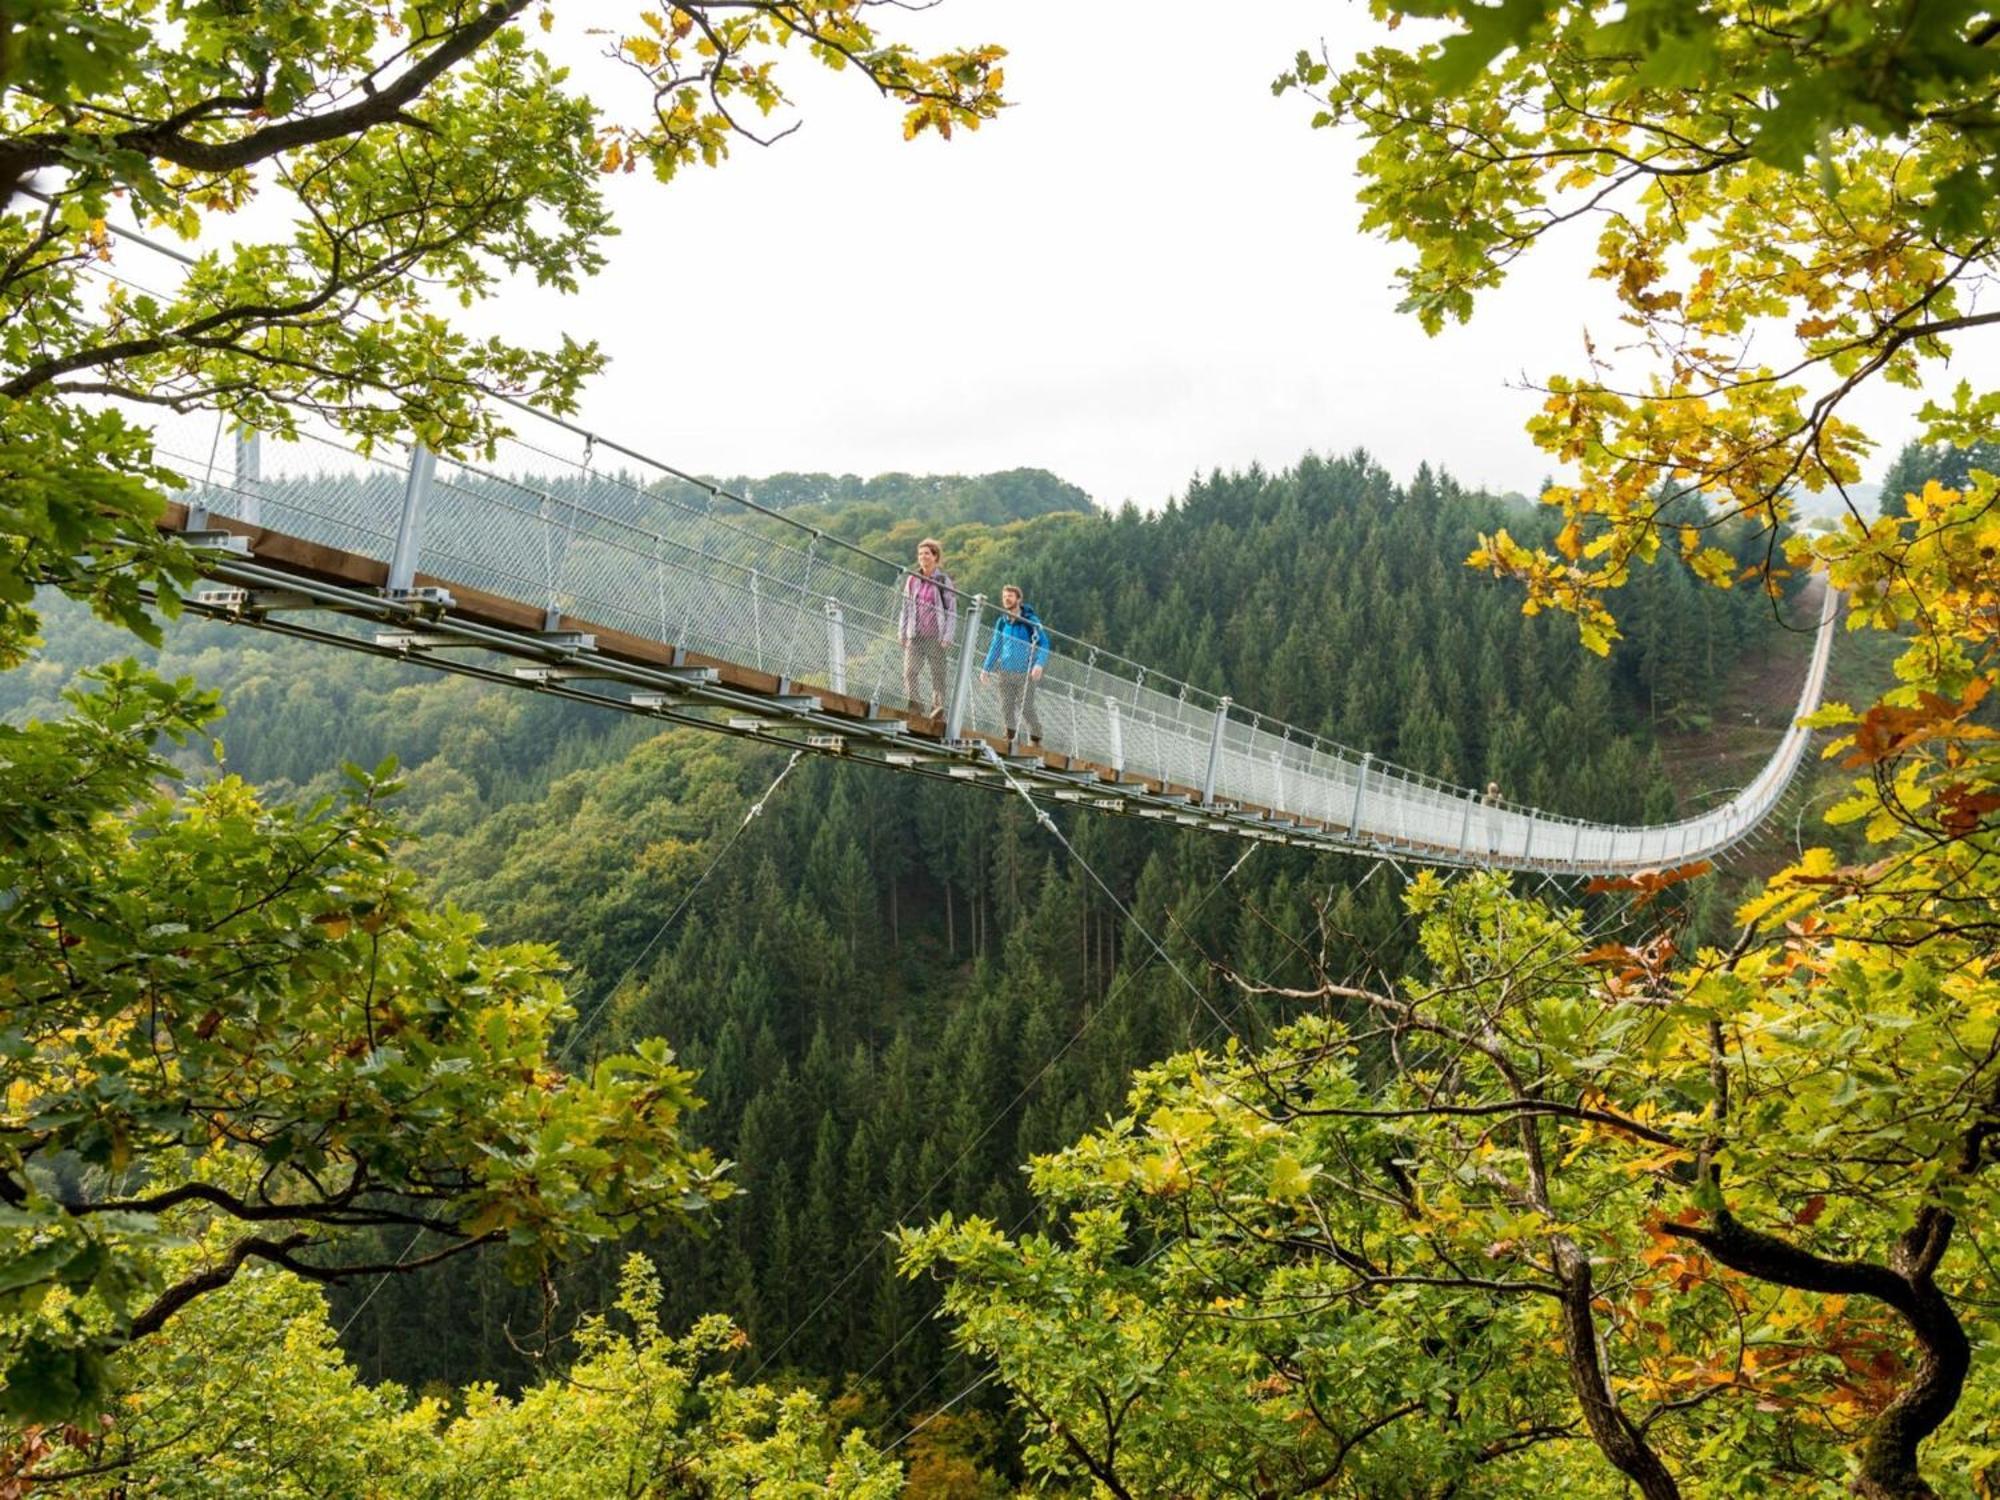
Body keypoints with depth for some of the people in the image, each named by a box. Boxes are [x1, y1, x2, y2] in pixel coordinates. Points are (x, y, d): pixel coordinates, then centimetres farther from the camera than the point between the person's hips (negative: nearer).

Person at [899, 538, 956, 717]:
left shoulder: (943, 581, 2)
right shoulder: (912, 579, 11)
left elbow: (952, 611, 1)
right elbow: (906, 607, 18)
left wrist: (948, 636, -7)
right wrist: (902, 632, 12)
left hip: (935, 635, -3)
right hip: (915, 635, 3)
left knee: (937, 673, -2)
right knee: (909, 671, -8)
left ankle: (938, 705, 1)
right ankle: (913, 706, -7)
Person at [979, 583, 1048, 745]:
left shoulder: (1030, 620, -6)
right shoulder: (1002, 622, 9)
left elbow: (1044, 643, -6)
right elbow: (995, 647, 18)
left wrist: (1039, 664, -21)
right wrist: (986, 669, 15)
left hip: (1026, 673, -5)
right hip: (1005, 672, 5)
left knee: (1026, 708, -6)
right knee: (1006, 708, 3)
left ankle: (1036, 738, 12)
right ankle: (1011, 737, 16)